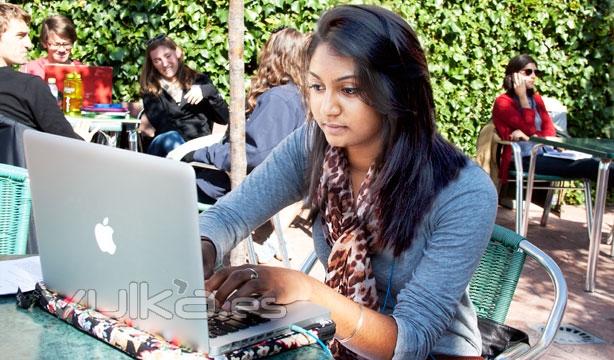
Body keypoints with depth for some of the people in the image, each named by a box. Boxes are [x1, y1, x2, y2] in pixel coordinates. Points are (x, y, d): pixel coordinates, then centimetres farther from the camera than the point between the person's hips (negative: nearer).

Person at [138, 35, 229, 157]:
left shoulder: (199, 81, 15)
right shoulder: (150, 89, 13)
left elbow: (224, 118, 7)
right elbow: (158, 124, 0)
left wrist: (207, 91, -5)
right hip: (164, 149, 0)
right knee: (171, 138, -33)